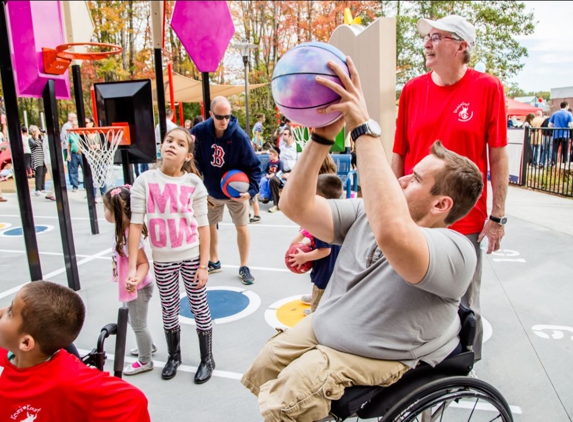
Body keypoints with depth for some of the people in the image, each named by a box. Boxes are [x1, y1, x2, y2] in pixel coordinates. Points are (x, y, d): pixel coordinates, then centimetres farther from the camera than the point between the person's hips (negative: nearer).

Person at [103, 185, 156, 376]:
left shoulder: (130, 236, -30)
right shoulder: (122, 230, -2)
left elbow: (144, 263, -28)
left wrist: (136, 280, -45)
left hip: (137, 288, -9)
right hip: (131, 287, 9)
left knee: (138, 324, 10)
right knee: (135, 321, 28)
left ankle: (144, 361, 30)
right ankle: (147, 345, 51)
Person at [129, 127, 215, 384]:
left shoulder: (194, 184, -9)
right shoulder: (145, 182, -7)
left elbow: (202, 226, -6)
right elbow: (135, 224, -8)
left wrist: (203, 265, -8)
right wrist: (132, 267, -11)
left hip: (192, 256, -1)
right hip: (162, 259, 1)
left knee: (200, 308, 9)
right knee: (169, 310, 17)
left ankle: (207, 359, 30)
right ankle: (174, 356, 40)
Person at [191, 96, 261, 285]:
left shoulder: (240, 136, -25)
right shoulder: (199, 131, -19)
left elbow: (254, 166, -21)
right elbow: (194, 160, -6)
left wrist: (251, 190, -32)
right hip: (211, 190, 3)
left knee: (242, 227, 4)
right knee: (208, 225, 15)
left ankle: (244, 267, 21)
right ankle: (214, 262, 36)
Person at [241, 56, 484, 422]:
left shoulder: (455, 251, -26)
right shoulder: (366, 213, -3)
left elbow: (392, 234, -50)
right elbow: (296, 205, -10)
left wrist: (364, 128, -45)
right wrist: (323, 136, -18)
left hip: (374, 358, -6)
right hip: (322, 328, 7)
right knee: (261, 372, 2)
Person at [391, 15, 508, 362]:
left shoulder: (487, 87, -4)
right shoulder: (413, 89, 3)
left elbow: (498, 156, -3)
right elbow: (399, 154, 7)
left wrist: (498, 215, -4)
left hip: (466, 220, -2)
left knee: (464, 306, 9)